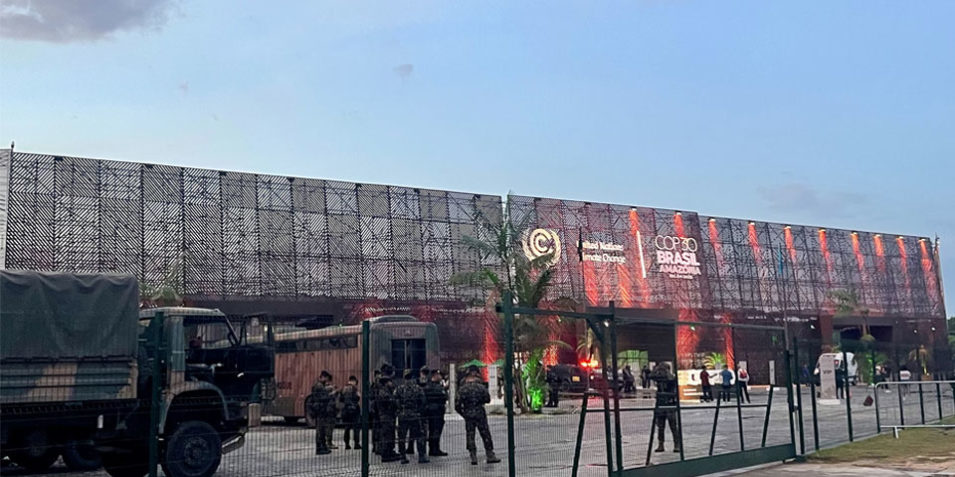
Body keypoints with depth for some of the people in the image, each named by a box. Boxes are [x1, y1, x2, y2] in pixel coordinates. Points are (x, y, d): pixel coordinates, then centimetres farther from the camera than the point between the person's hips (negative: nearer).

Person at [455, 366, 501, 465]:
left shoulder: (462, 389, -5)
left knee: (470, 436, 6)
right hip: (480, 414, 0)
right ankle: (490, 456, 10)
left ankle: (473, 457, 3)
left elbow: (457, 405, -5)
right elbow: (488, 399, 4)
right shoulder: (481, 387, -6)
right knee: (486, 435, 7)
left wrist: (463, 413, 9)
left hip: (468, 416, 0)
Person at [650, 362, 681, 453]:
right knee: (660, 427, 6)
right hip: (660, 405, 5)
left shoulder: (672, 378, -4)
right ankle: (661, 445, 12)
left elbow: (670, 378, -25)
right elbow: (651, 376, -2)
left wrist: (666, 369, -14)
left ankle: (677, 445, -1)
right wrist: (656, 369, -7)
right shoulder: (659, 378, 9)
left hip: (670, 405, -5)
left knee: (673, 426, -5)